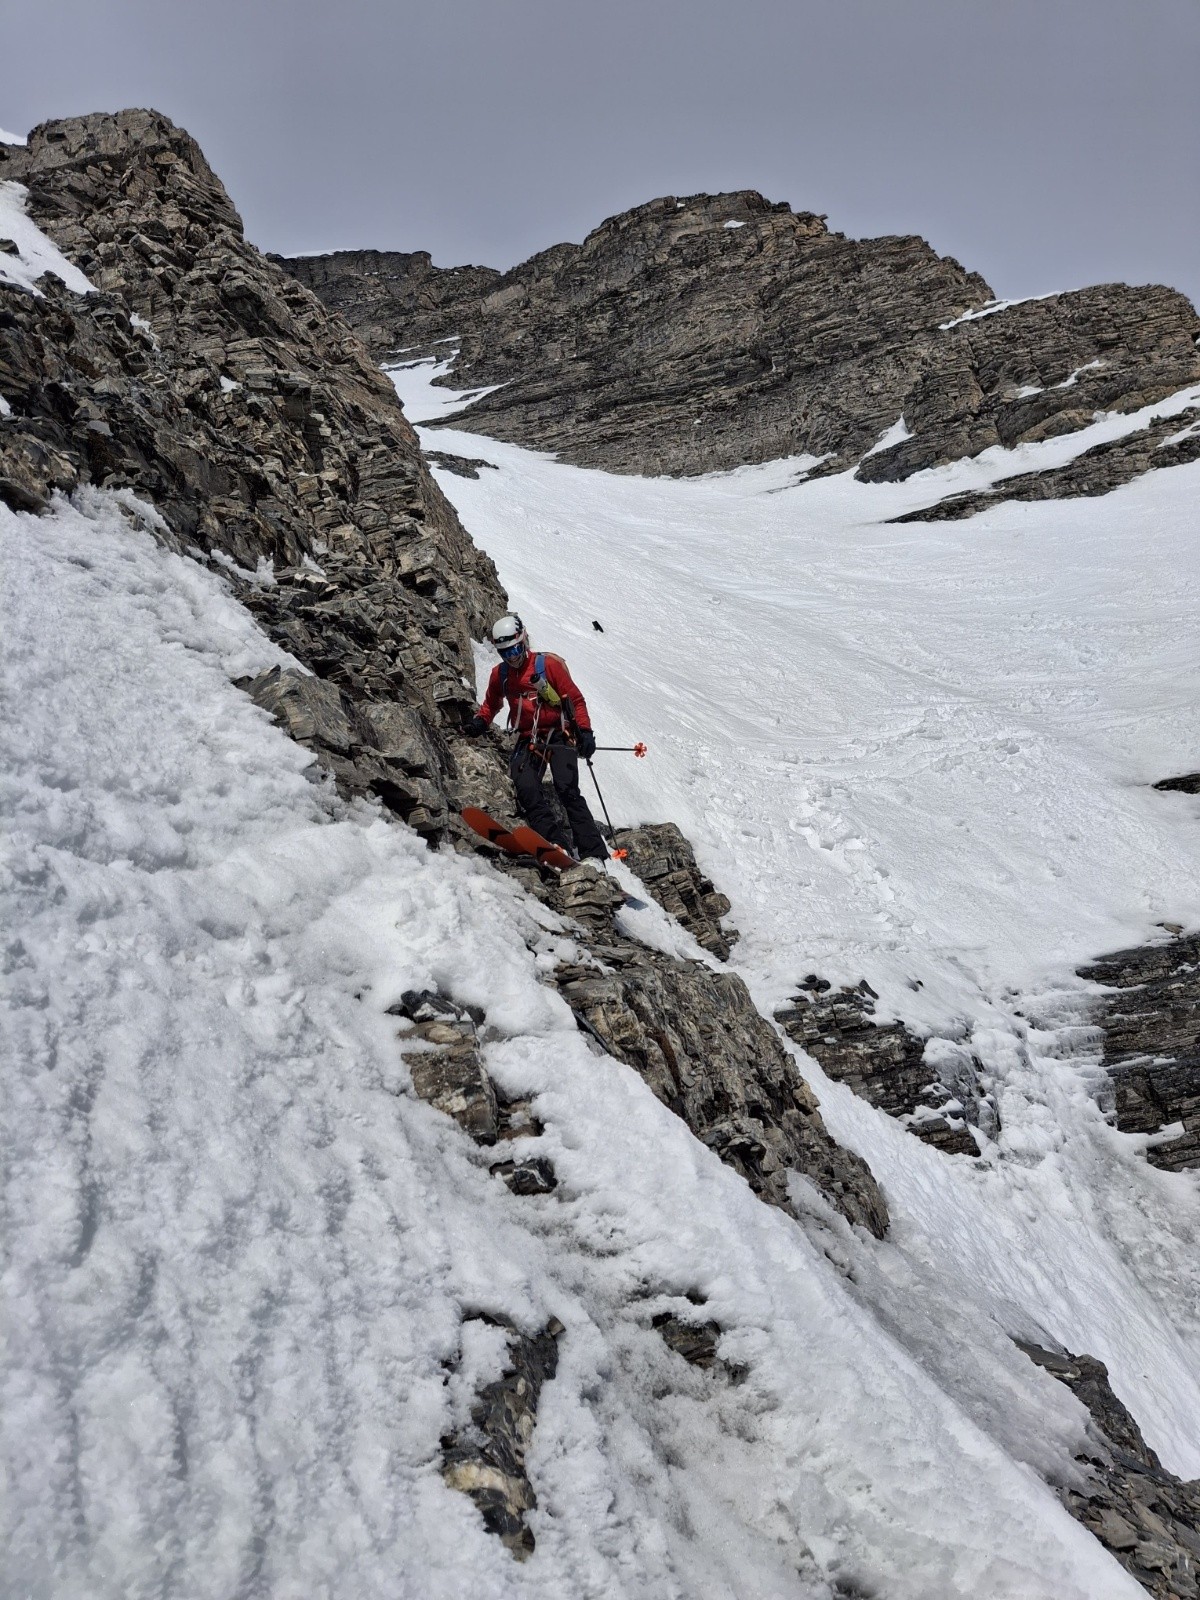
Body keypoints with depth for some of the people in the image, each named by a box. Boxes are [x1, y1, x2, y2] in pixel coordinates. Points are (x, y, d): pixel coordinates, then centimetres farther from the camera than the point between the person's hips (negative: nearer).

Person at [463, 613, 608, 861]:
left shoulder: (548, 664, -2)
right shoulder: (499, 674, 12)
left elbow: (575, 699, 1)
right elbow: (491, 703, 30)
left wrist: (585, 731, -11)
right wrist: (480, 722, 9)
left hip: (559, 736, -4)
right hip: (528, 741, 4)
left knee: (567, 792, -21)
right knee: (526, 790, -22)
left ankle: (595, 854, -23)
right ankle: (560, 847, -28)